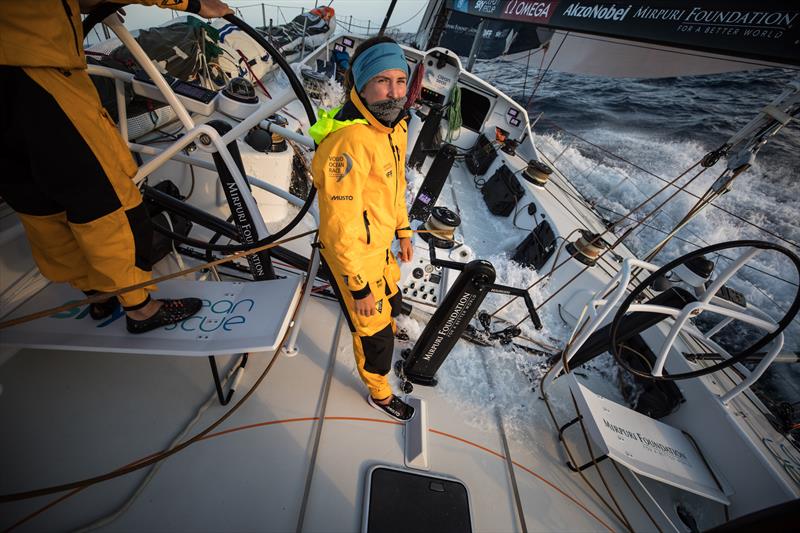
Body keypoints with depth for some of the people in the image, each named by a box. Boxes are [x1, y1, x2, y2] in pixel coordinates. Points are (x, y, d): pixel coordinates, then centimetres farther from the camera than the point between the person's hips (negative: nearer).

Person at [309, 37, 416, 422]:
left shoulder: (396, 125, -1)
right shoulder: (350, 141, -32)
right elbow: (341, 227, -29)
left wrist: (403, 232, 16)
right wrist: (358, 288, -22)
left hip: (380, 243, 8)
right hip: (353, 253, -8)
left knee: (391, 302, 31)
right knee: (374, 328, 11)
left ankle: (388, 324, 69)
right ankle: (379, 393, 42)